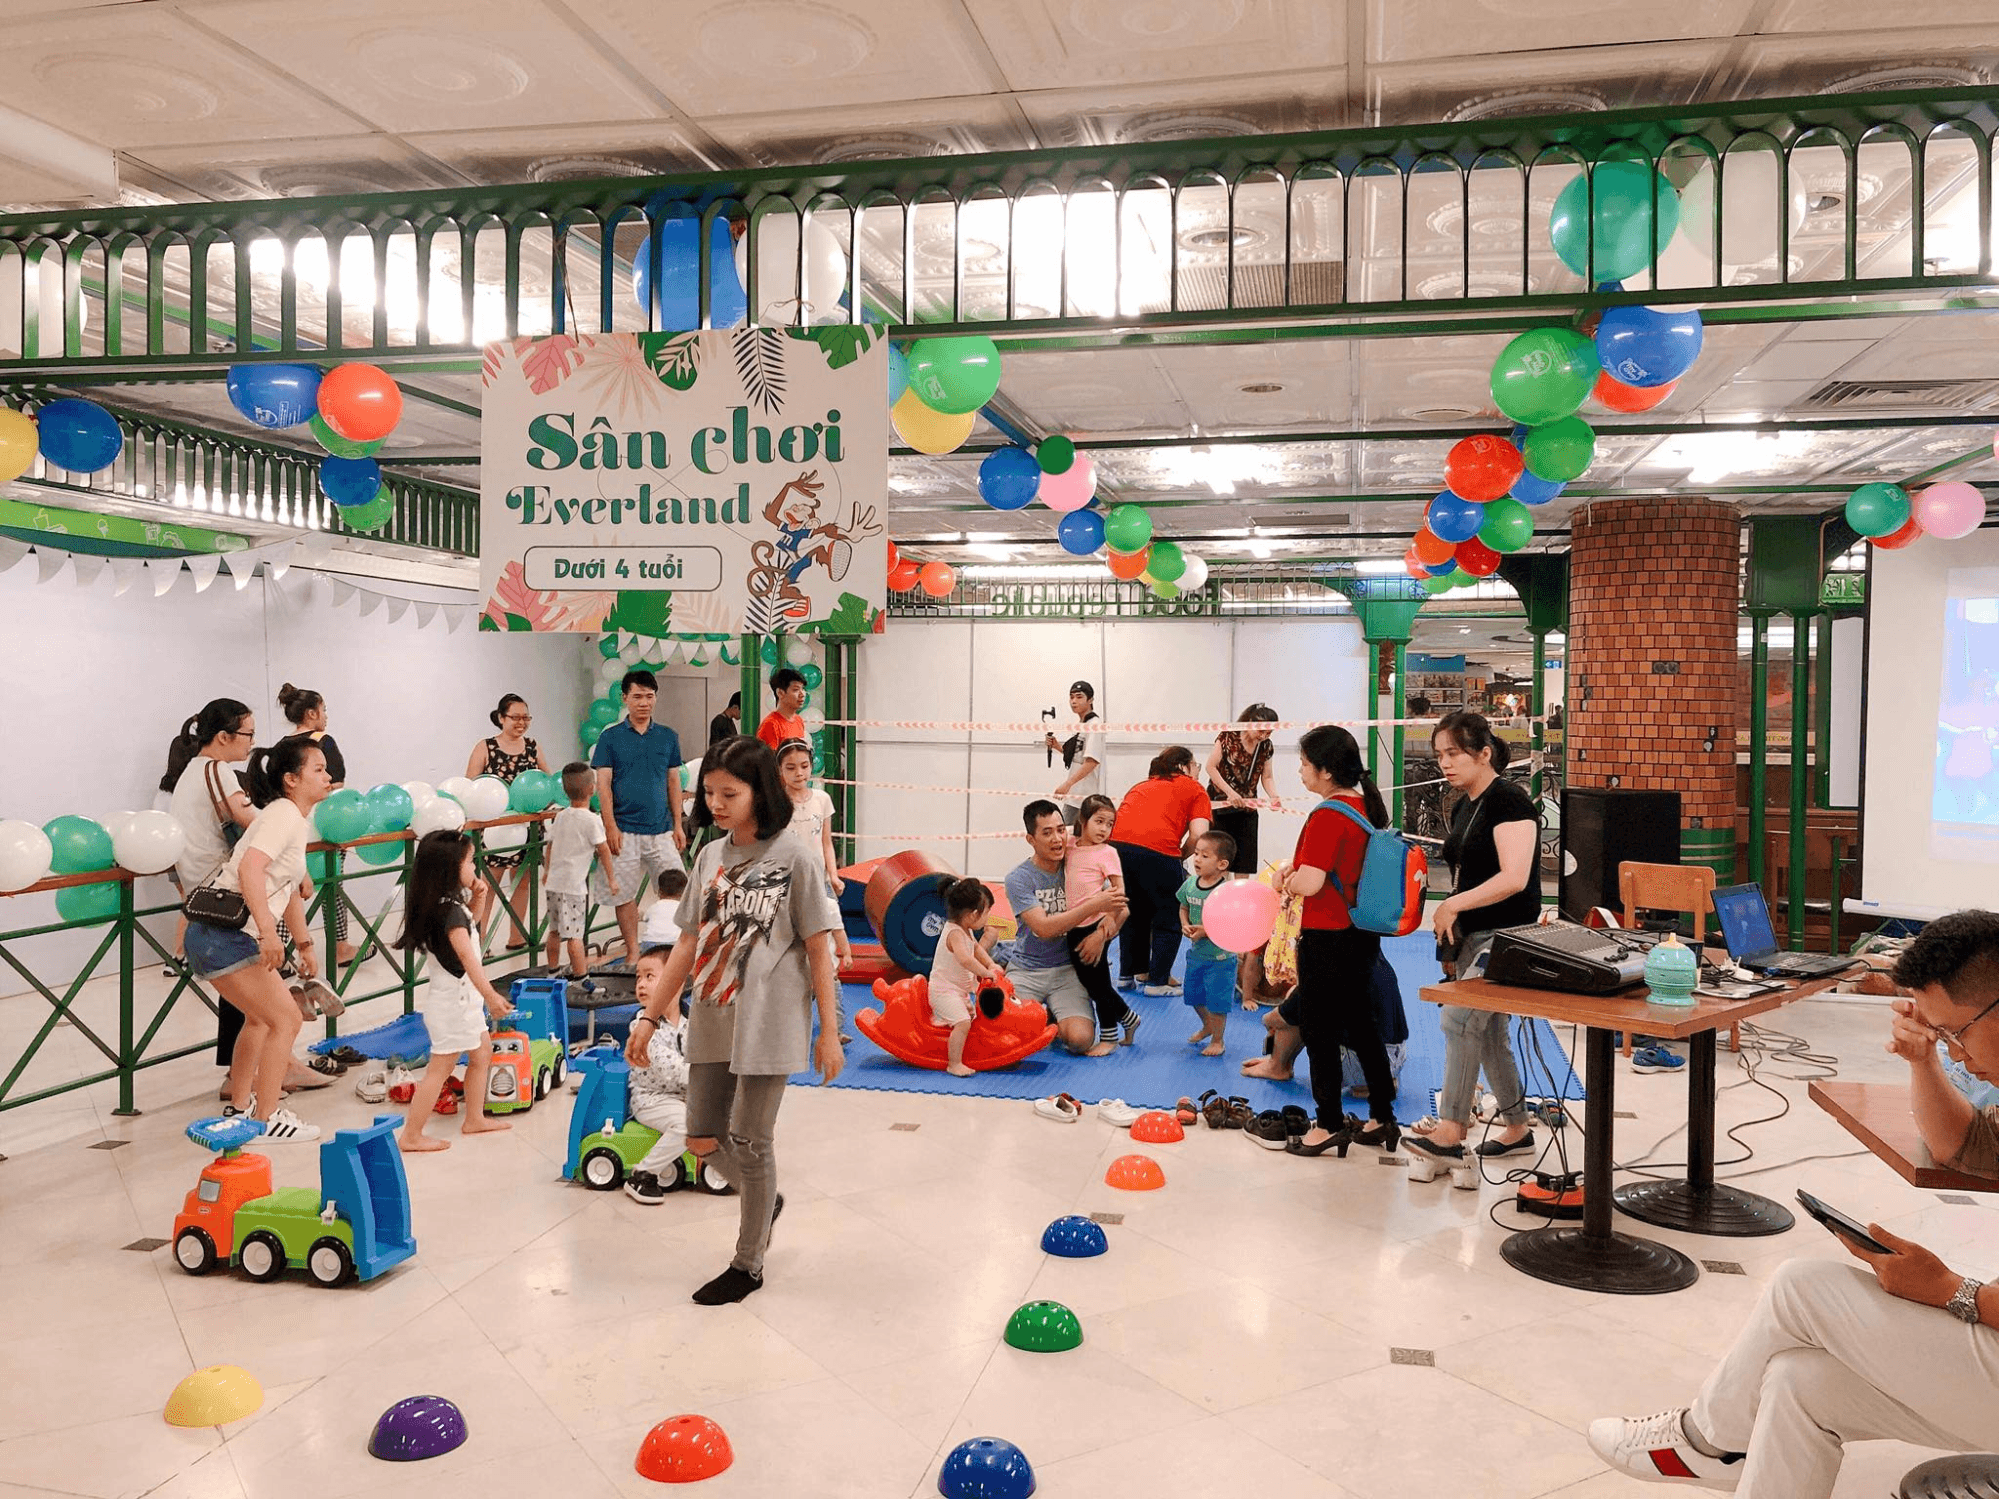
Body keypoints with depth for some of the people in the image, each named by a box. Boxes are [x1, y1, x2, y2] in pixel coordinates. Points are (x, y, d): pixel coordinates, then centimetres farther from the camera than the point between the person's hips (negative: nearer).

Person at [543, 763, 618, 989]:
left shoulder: (560, 816, 9)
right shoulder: (592, 820, -10)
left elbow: (550, 846, 15)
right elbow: (603, 851, -7)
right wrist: (611, 879, 2)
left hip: (554, 883, 7)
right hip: (574, 885, -7)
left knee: (555, 930, 18)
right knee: (574, 934, -6)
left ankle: (553, 972, 29)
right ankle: (581, 979, -4)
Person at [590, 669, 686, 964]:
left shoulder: (668, 737, 8)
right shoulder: (610, 737, 1)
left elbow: (674, 782, 11)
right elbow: (603, 784, -2)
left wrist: (678, 824, 6)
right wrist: (610, 826, -10)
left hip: (661, 829, 2)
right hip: (625, 831, -2)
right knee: (624, 893, 5)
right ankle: (632, 951, 18)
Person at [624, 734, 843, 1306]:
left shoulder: (793, 858, -10)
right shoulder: (709, 856, 7)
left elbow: (818, 949, -8)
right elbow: (690, 943, 11)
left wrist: (829, 1031, -8)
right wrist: (649, 1015, 9)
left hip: (768, 1023, -6)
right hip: (711, 1021, 6)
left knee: (749, 1142, 2)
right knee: (703, 1139, 12)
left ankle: (748, 1265, 22)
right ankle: (765, 1200, 41)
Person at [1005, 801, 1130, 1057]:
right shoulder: (1018, 879, -9)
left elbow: (1121, 908, 0)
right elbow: (1043, 928, -20)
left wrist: (1102, 933, -21)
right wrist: (1093, 906, -25)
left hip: (1067, 970, 1)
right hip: (1026, 970, -1)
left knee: (1080, 1038, -23)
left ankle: (1058, 1020, 14)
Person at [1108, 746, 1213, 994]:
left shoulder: (1140, 786, 30)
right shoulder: (1193, 788, 15)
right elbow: (1199, 834, 0)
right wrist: (1180, 856, 16)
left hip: (1117, 844, 6)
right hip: (1157, 849, -6)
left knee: (1134, 912, 25)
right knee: (1169, 918, 12)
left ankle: (1130, 972, 33)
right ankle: (1158, 981, 15)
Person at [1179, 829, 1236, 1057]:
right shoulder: (1190, 883, -3)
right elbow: (1184, 908, 12)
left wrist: (1206, 931, -27)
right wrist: (1185, 925, -7)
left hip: (1220, 955, -7)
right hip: (1196, 952, 7)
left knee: (1217, 1001, 4)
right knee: (1194, 996, 21)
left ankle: (1217, 1040, 24)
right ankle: (1207, 1026, 48)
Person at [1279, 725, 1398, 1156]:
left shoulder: (1328, 816, -21)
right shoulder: (1366, 806, 6)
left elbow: (1308, 883, -26)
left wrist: (1288, 878, -5)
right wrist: (1300, 869, 10)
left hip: (1327, 938, -9)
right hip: (1364, 933, 9)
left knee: (1318, 1028, 4)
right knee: (1362, 1024, 17)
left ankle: (1330, 1124, 12)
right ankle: (1382, 1119, 24)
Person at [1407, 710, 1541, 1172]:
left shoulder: (1509, 802, -14)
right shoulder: (1463, 808, 14)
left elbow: (1513, 878, -23)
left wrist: (1453, 905, -21)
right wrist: (1450, 940, 10)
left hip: (1504, 935, -9)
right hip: (1473, 934, 9)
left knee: (1460, 1021, -13)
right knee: (1489, 1032, 12)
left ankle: (1450, 1130, -9)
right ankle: (1517, 1128, 24)